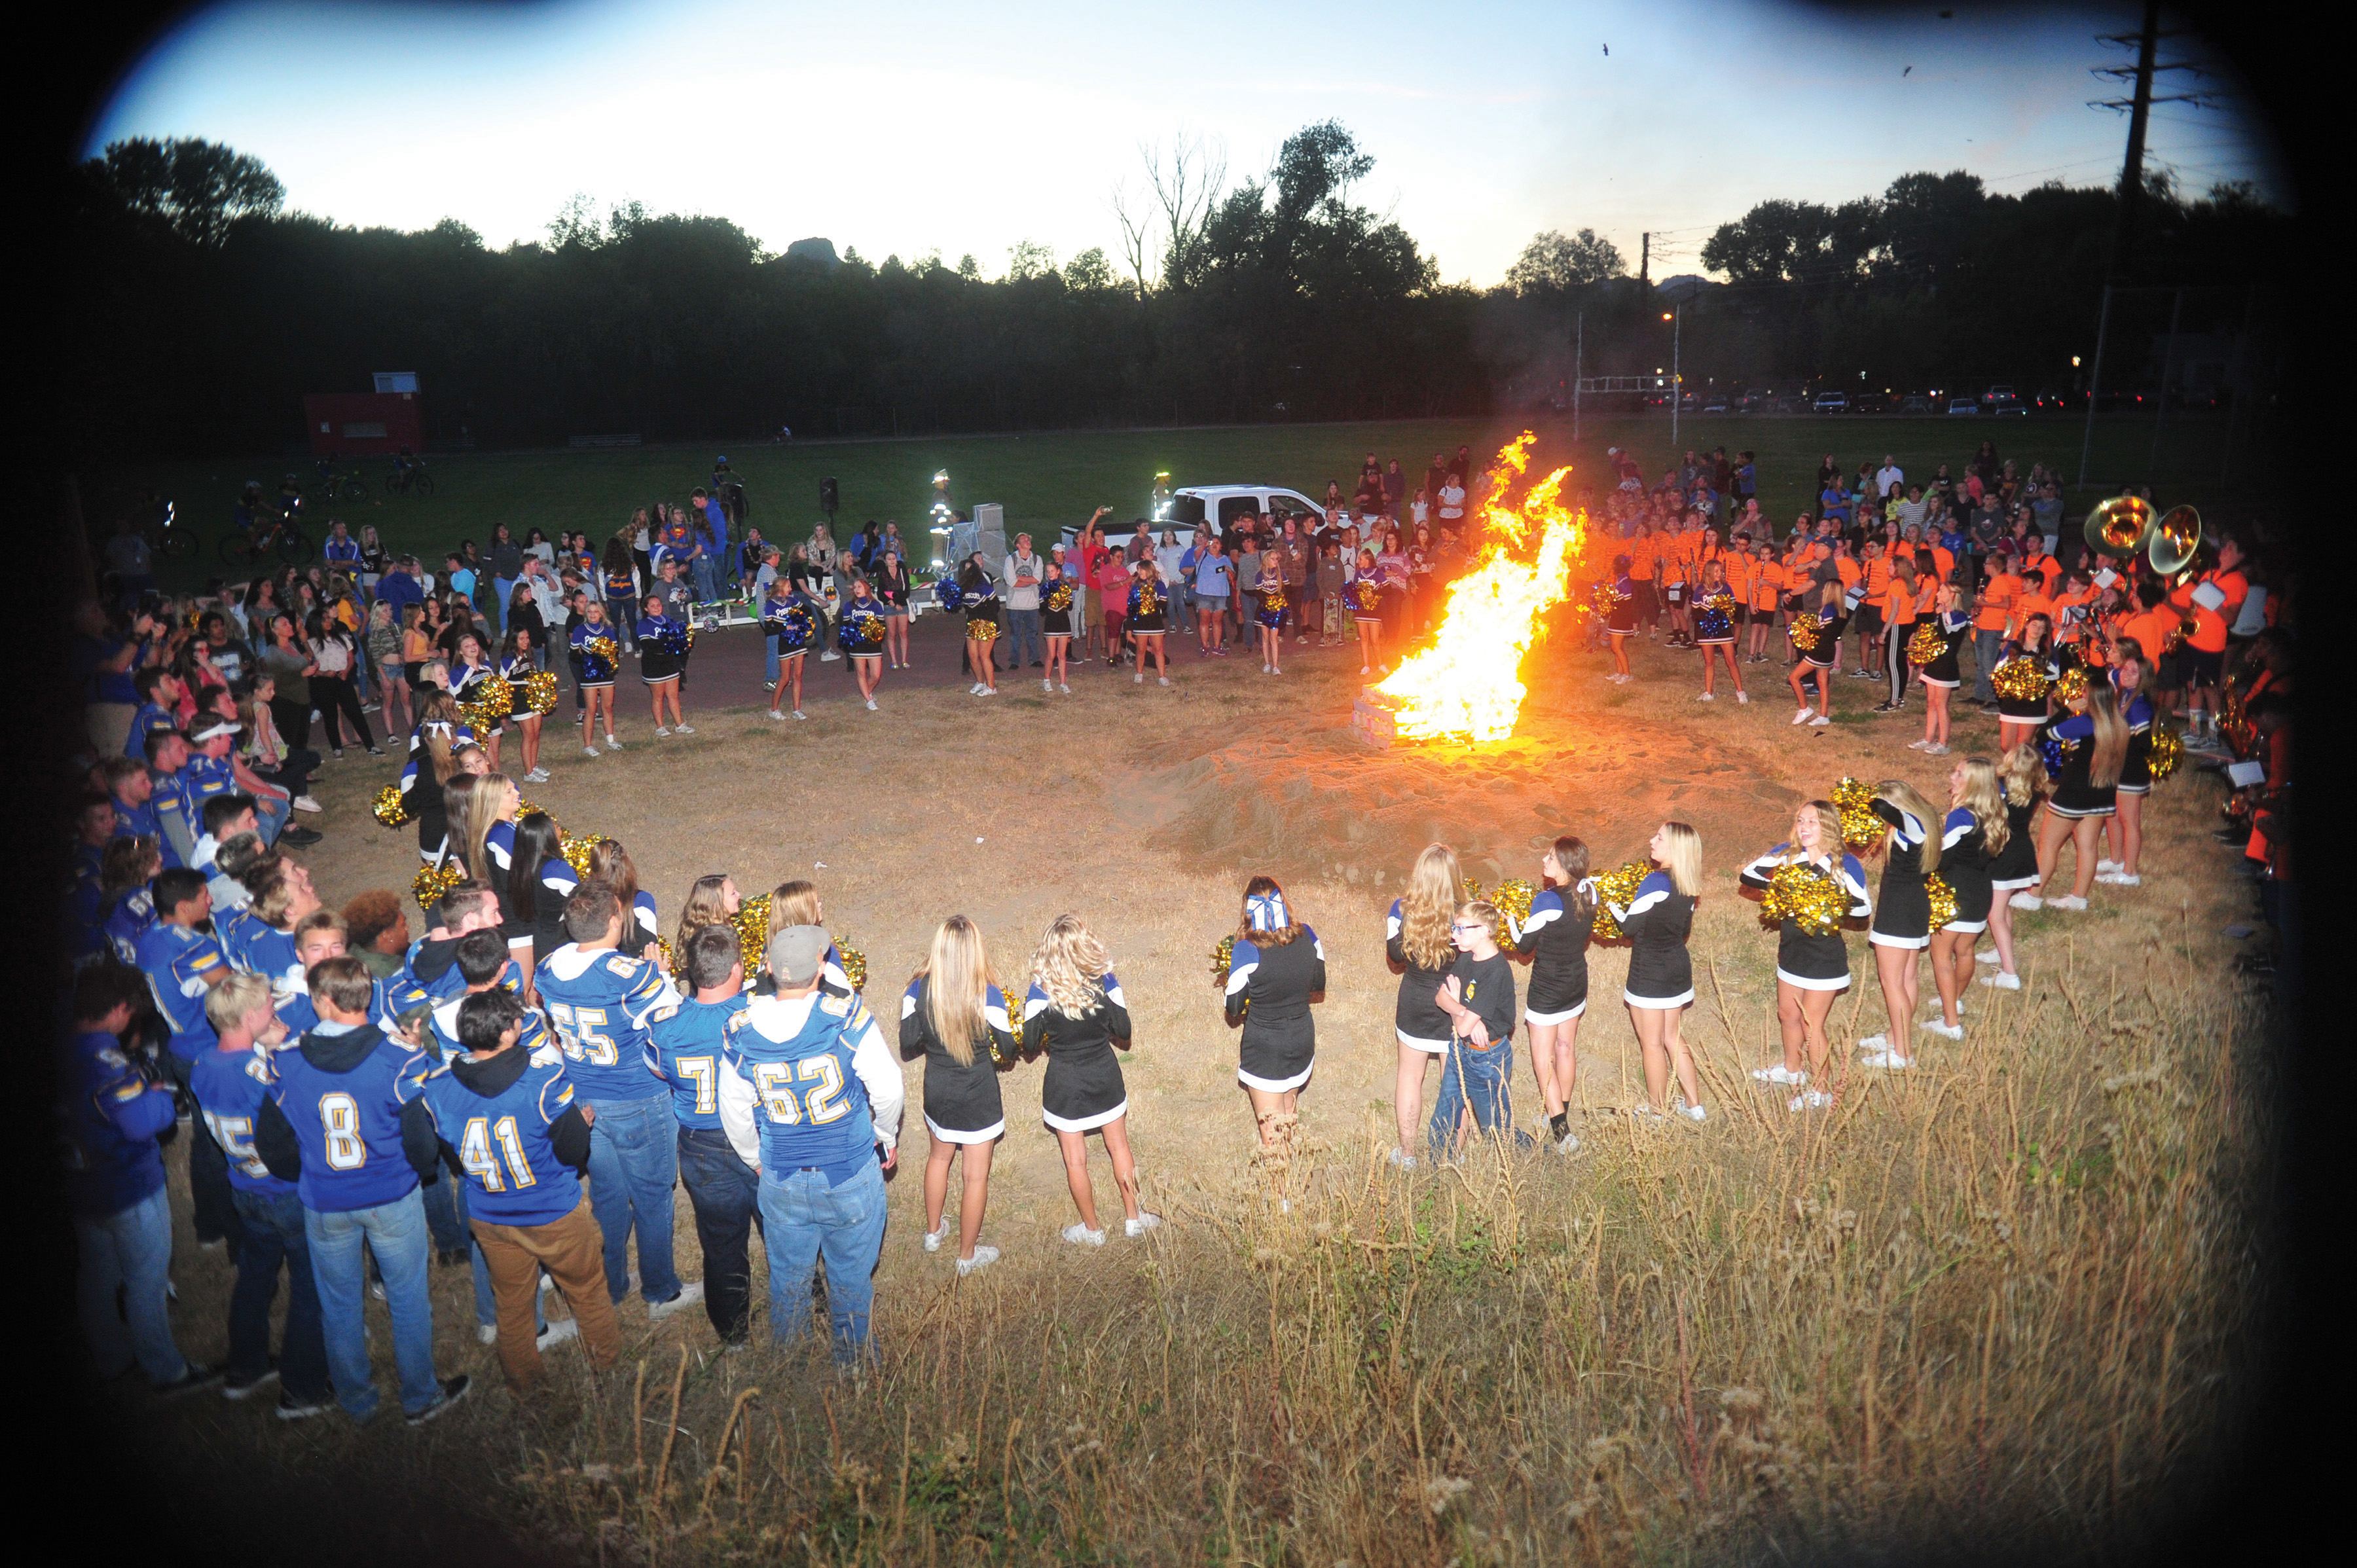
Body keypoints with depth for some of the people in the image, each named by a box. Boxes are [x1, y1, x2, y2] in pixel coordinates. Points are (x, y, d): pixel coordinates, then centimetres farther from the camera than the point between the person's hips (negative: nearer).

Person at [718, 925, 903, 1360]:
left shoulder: (741, 1031, -12)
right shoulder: (848, 1019, -22)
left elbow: (734, 1115, 0)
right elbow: (888, 1091, -14)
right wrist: (887, 1138, 6)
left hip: (781, 1182, 2)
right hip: (852, 1177, -2)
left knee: (788, 1277, 24)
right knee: (850, 1276, 19)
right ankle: (853, 1354, 39)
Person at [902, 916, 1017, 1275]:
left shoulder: (917, 991, -16)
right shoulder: (988, 996, -22)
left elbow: (908, 1047, -5)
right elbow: (1008, 1050, -10)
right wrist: (1018, 1023, 10)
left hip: (937, 1095, 3)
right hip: (979, 1101, -3)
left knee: (939, 1155, 30)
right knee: (976, 1176, 13)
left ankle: (933, 1231, 48)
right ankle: (968, 1256, 28)